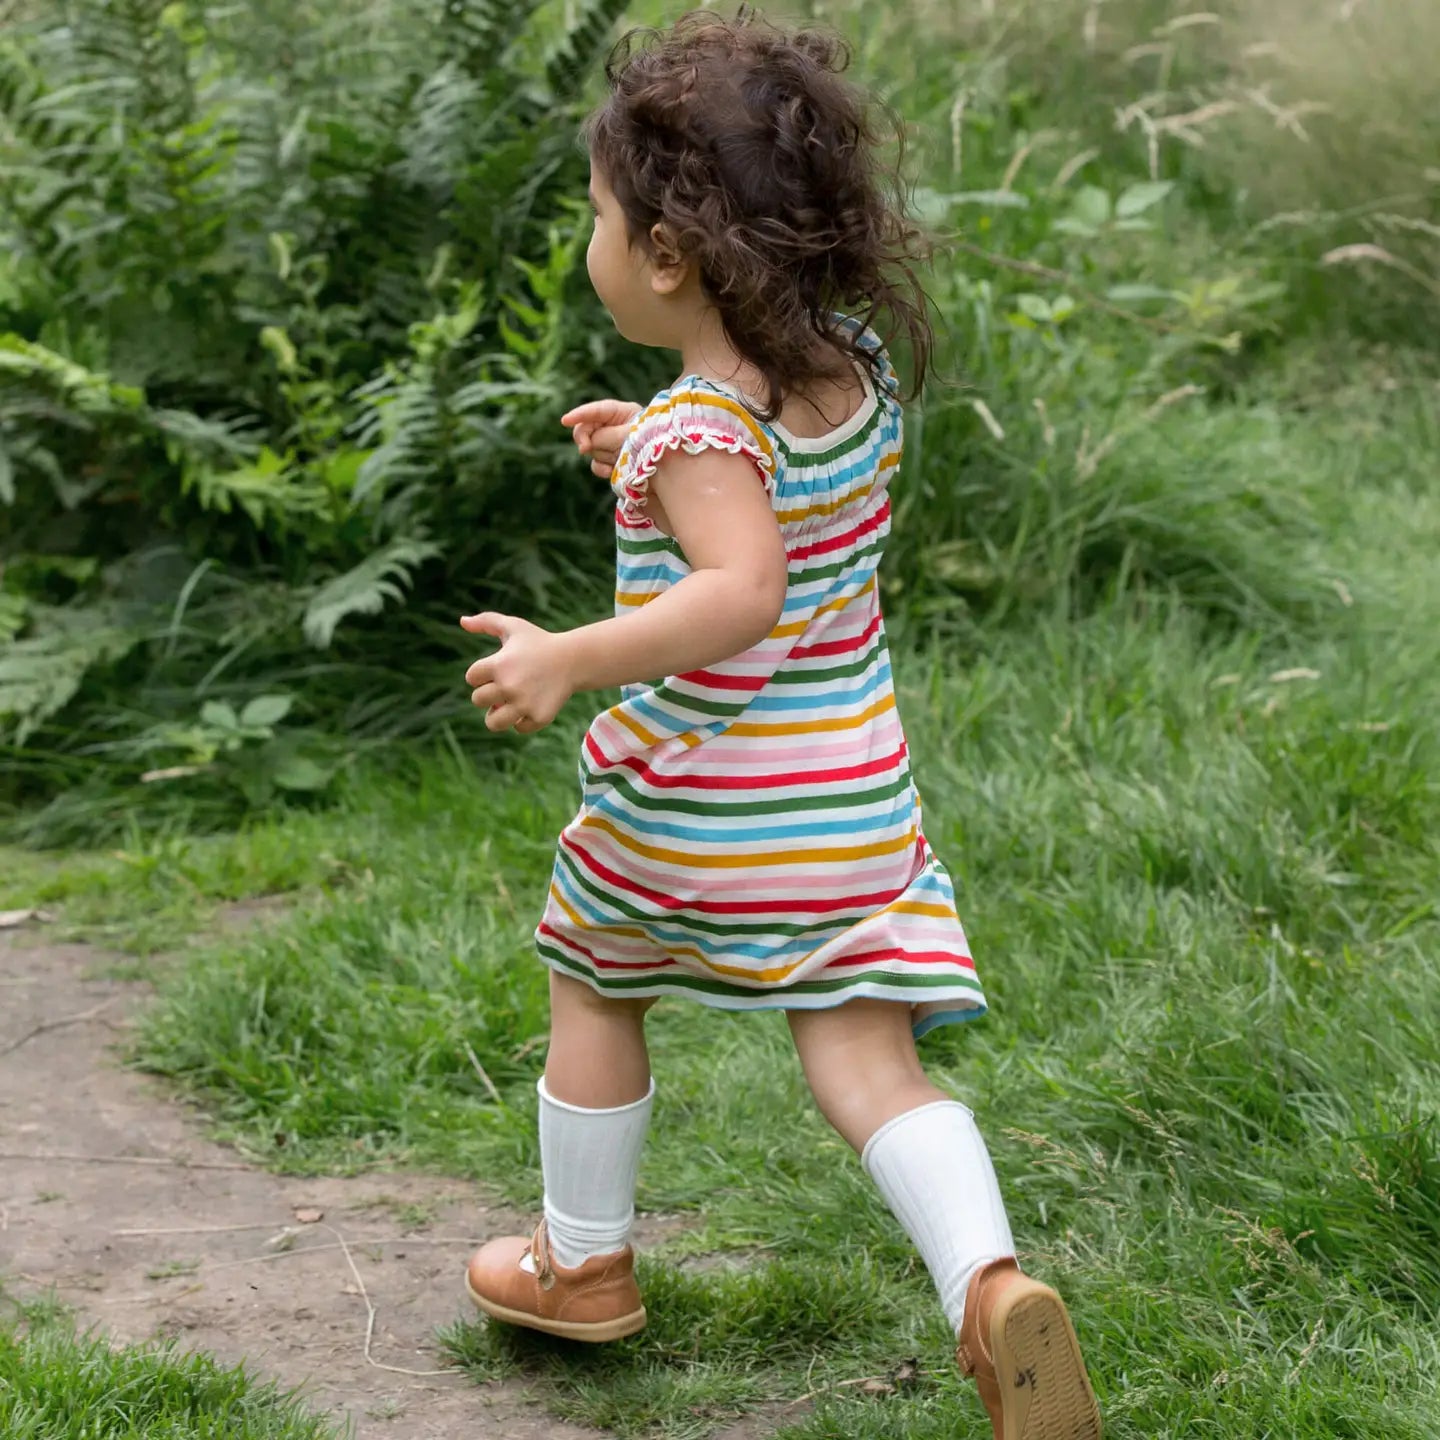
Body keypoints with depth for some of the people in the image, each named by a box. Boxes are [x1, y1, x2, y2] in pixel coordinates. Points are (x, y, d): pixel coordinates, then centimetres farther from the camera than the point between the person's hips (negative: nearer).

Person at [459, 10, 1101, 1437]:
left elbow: (741, 590, -37)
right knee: (867, 1058, 4)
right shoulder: (859, 374, 1)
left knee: (595, 995, 20)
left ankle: (582, 1261, 37)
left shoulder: (704, 428, -22)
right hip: (857, 802, 6)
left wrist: (566, 660, -34)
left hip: (694, 802, -5)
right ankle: (988, 1283, -19)